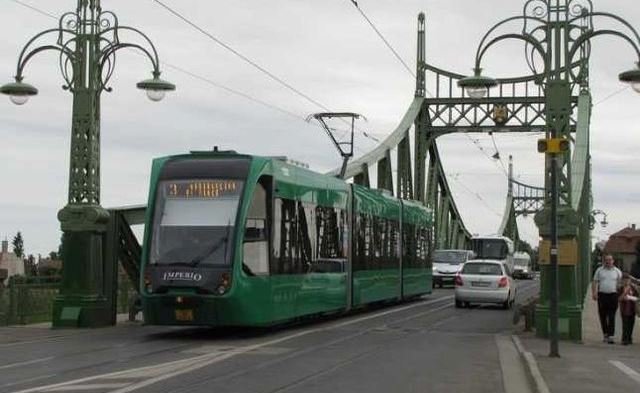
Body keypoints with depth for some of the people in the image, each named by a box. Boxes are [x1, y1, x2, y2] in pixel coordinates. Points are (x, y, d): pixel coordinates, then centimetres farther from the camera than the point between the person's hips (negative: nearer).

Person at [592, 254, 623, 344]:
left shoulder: (617, 271, 7)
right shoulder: (599, 270, 8)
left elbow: (620, 284, 9)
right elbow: (595, 282, 7)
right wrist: (594, 293, -5)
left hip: (613, 295, -1)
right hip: (602, 295, 1)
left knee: (611, 317, -7)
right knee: (602, 316, 7)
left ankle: (611, 336, -9)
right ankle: (605, 334, 22)